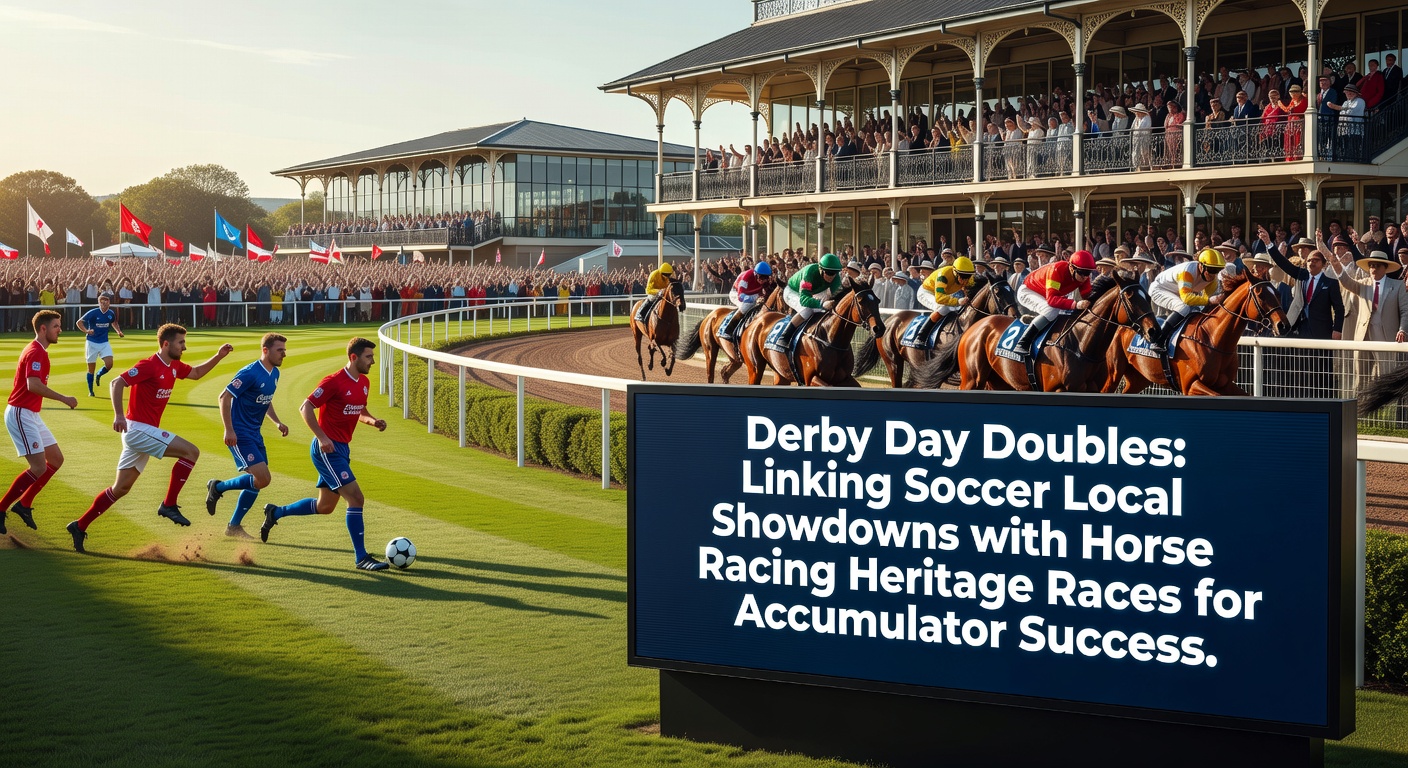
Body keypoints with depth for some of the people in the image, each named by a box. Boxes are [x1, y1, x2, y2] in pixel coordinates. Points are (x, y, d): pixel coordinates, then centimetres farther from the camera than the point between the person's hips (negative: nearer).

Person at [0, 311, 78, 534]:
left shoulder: (39, 351, 16)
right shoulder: (36, 353, -16)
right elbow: (33, 385, -30)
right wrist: (64, 399, -28)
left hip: (31, 415, 10)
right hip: (21, 414, -10)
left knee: (56, 459, 11)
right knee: (39, 468, -13)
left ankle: (24, 504, 16)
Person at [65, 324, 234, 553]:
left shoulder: (173, 367, 11)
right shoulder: (149, 366, -15)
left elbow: (196, 373, 29)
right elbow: (117, 383, -21)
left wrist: (219, 356, 16)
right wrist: (118, 416, -31)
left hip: (142, 432, 9)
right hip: (139, 429, -9)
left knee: (121, 489, 13)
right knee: (191, 451, -14)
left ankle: (80, 526, 19)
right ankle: (169, 505, -10)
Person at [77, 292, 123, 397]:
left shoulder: (111, 313, 0)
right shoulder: (93, 313, -14)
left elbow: (114, 323, 23)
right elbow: (79, 322, -10)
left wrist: (118, 331, 5)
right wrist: (86, 331, -28)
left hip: (104, 343, 3)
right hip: (92, 342, -3)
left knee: (109, 364, -14)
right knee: (91, 368, 3)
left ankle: (98, 375, 20)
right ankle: (90, 391, 17)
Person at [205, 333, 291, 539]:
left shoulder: (274, 374, 8)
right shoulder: (250, 373, -19)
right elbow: (224, 397, -18)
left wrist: (277, 422, 10)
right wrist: (229, 430, -22)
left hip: (255, 434, 9)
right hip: (240, 435, -9)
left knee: (256, 482, 8)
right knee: (262, 478, -16)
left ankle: (234, 526, 19)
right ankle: (218, 487, 4)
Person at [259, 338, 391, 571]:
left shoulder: (364, 383, 9)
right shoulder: (334, 381, -16)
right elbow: (305, 408, -15)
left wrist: (373, 421, 1)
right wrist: (322, 437, -23)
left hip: (342, 449, 9)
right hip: (327, 449, -9)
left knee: (325, 506, 18)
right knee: (356, 498, -14)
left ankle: (275, 513, 36)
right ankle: (361, 558, -9)